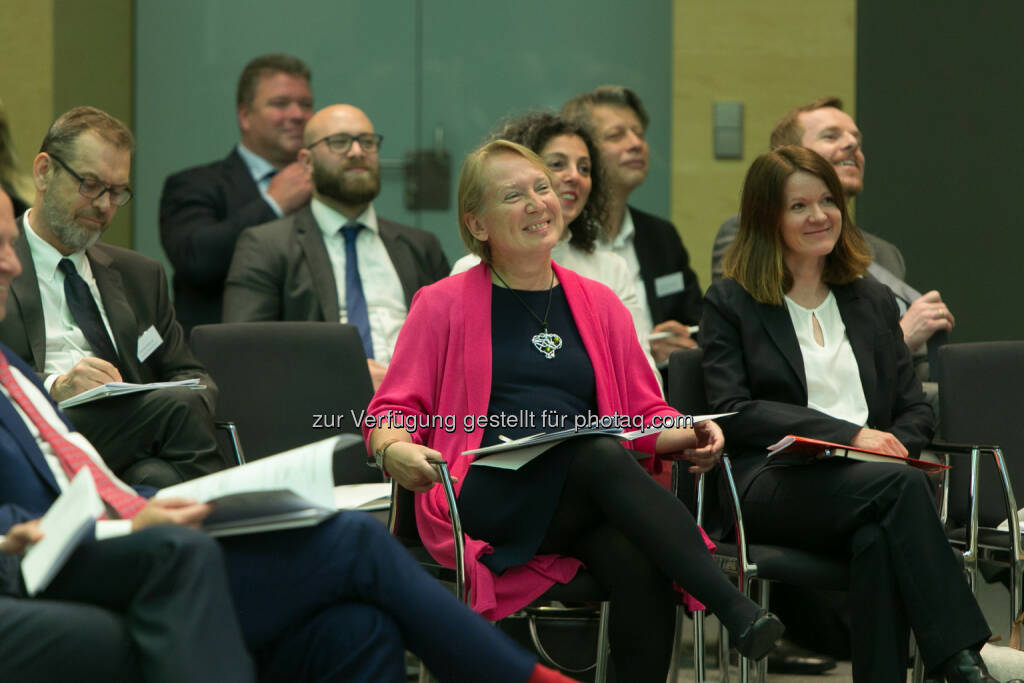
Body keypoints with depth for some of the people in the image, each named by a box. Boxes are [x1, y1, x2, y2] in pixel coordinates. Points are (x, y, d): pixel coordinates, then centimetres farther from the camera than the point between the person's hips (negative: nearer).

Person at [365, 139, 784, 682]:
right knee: (601, 453, -34)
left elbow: (645, 415, 22)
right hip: (484, 497, -4)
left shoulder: (598, 305, 20)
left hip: (585, 505, 4)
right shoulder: (444, 305, 10)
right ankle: (734, 607, -42)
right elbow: (393, 411, 6)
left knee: (642, 567, -33)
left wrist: (686, 435, -1)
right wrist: (394, 450, -17)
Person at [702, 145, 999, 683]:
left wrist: (893, 445, -5)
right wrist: (849, 435, -12)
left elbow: (916, 410, 21)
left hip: (866, 480, 3)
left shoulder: (873, 302, 25)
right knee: (900, 485, -34)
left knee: (880, 538, -37)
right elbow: (733, 411, -2)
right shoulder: (731, 303, 12)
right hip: (772, 486, -3)